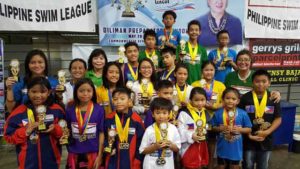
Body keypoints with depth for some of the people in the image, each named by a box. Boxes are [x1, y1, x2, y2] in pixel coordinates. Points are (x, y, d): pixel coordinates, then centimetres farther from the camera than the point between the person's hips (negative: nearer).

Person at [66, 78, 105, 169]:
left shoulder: (99, 110, -8)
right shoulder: (70, 110, -2)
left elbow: (101, 133, -4)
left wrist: (100, 155, -4)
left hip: (92, 154, -1)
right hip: (74, 154, 2)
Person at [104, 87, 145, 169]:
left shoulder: (136, 120, -9)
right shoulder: (109, 119, -3)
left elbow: (140, 142, -4)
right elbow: (104, 137, 6)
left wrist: (137, 161, -4)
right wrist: (108, 147, -12)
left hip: (131, 162, -1)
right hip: (112, 162, 2)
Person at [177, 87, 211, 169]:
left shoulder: (206, 114, 7)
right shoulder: (184, 113, -17)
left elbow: (208, 128, 14)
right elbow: (180, 131, -19)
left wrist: (205, 133, -6)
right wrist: (191, 136, -28)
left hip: (202, 145, 6)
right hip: (189, 146, -6)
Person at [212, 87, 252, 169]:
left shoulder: (243, 113, -10)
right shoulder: (218, 113, -9)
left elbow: (249, 129, -2)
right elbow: (213, 127, 0)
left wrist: (239, 129, -19)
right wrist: (220, 128, -19)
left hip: (235, 148, 0)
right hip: (222, 148, 0)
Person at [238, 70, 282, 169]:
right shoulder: (245, 98, -9)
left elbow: (278, 119, -1)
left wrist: (267, 132, -14)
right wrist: (249, 135, -13)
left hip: (266, 140, 2)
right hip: (248, 140, -2)